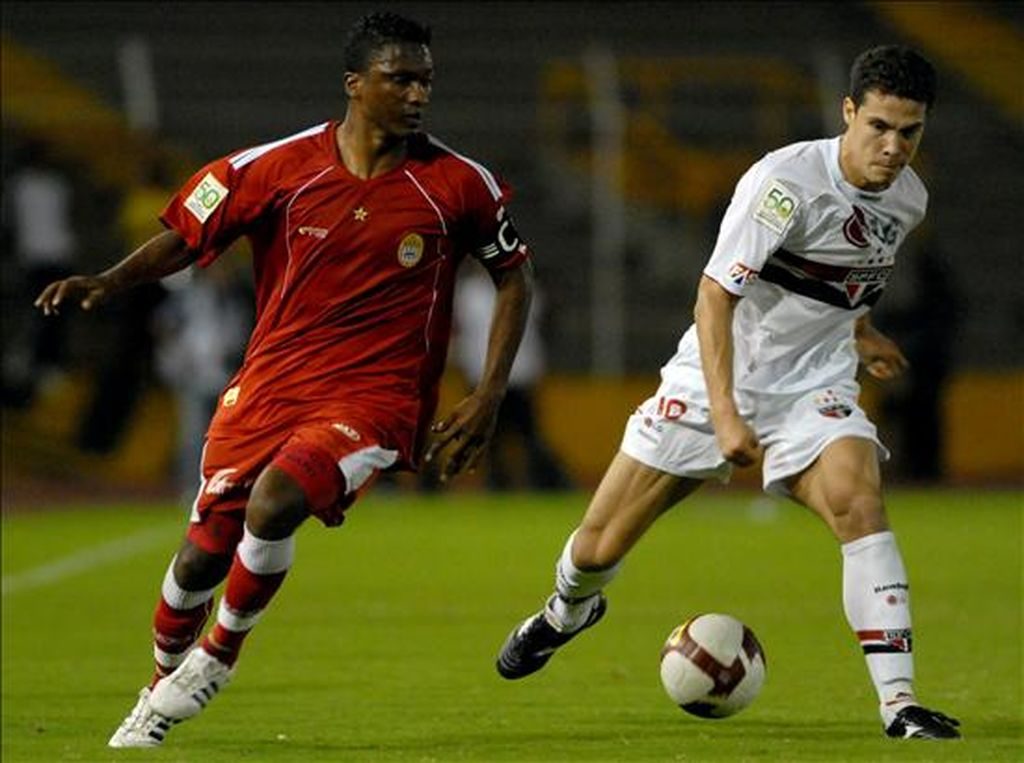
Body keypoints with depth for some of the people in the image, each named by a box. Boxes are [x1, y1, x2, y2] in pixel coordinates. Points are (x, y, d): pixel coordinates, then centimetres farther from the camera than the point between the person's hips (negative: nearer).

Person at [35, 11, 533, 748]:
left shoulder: (459, 184, -6)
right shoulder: (279, 167, -6)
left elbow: (515, 277, 8)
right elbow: (184, 239, 4)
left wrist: (488, 398, 1)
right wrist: (107, 282, -15)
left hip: (374, 398, -2)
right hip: (270, 384, 2)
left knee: (273, 501, -28)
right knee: (205, 552, 1)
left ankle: (219, 654, -1)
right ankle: (159, 695, 30)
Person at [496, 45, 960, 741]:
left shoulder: (909, 200, -1)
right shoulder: (786, 180, -22)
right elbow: (715, 293, -25)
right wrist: (725, 415, -33)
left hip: (812, 389, 3)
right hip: (712, 381, -3)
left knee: (858, 500, -29)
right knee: (598, 548, 4)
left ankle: (899, 702, -29)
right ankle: (568, 610, 43)